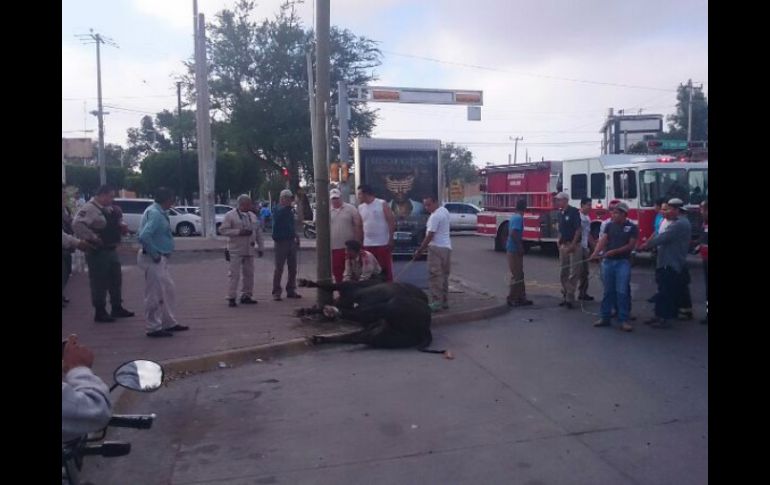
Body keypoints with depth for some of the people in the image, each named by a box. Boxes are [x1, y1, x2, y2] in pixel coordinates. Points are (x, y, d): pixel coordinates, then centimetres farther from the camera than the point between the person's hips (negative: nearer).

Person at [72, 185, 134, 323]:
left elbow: (112, 225, 30)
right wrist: (92, 237, -24)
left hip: (111, 249, 9)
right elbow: (77, 225, -28)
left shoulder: (109, 209, 14)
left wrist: (121, 226, 7)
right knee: (99, 283, -2)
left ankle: (117, 308, 28)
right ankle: (100, 312, 8)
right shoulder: (89, 209, -15)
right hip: (98, 252, -9)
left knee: (116, 280, 16)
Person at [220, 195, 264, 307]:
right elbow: (223, 230, -10)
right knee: (235, 274, -7)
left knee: (249, 274, 8)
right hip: (236, 250, -6)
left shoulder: (253, 216, 14)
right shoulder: (230, 215, -4)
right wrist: (239, 232, -18)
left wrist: (261, 247, 12)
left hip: (249, 250, 6)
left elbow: (258, 232, 16)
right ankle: (231, 298, 0)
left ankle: (246, 296, 18)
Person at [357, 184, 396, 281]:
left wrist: (391, 240, -13)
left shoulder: (382, 204, -5)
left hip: (383, 243, -5)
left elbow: (391, 222, -7)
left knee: (386, 269, 2)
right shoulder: (360, 207, 10)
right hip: (367, 244, 5)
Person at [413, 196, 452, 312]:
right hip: (447, 247, 10)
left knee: (435, 276, -8)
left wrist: (419, 250, -16)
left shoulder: (435, 216, -17)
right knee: (444, 275, 13)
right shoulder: (444, 210, 13)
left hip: (437, 248, -10)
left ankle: (436, 303, -8)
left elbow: (429, 236, -19)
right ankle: (445, 301, 18)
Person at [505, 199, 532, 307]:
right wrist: (520, 247, -20)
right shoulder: (518, 217, -16)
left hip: (513, 250, 10)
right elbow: (513, 233, -25)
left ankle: (521, 298, 20)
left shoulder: (515, 216, 13)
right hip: (515, 250, -10)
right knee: (516, 276, -4)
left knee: (519, 275, 14)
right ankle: (511, 299, 2)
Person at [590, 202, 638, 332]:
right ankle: (605, 317, 16)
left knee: (622, 291, -4)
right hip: (608, 262, 3)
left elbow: (631, 245, -7)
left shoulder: (632, 227, -1)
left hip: (623, 262, -3)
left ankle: (623, 320, 2)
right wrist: (595, 252, -21)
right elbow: (602, 240, -4)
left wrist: (614, 251, -16)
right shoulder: (609, 225, 7)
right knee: (608, 291, 9)